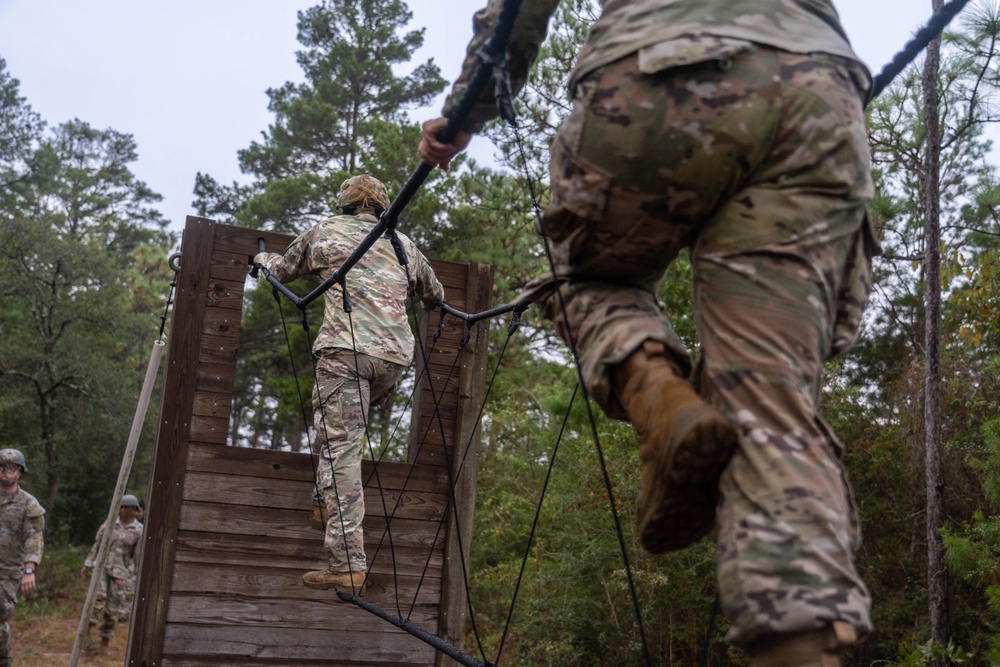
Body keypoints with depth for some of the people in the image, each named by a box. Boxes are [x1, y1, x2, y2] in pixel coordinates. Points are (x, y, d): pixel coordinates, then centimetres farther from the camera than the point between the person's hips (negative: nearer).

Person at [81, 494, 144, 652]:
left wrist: (137, 579, -2)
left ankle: (104, 643, 14)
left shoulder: (139, 530, -6)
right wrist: (87, 565, 4)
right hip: (102, 566, 1)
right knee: (99, 596, -25)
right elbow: (97, 546, 8)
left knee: (112, 609, 0)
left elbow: (139, 557, -2)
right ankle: (87, 632, -20)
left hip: (120, 572, -1)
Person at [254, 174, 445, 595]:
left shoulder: (325, 232, 17)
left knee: (339, 449, -9)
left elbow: (283, 271, 32)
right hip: (395, 355, 4)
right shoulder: (404, 245, 24)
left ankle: (348, 563, -17)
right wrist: (429, 301, 60)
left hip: (344, 347, -4)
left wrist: (265, 259, 55)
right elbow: (435, 296, 36)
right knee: (352, 430, 27)